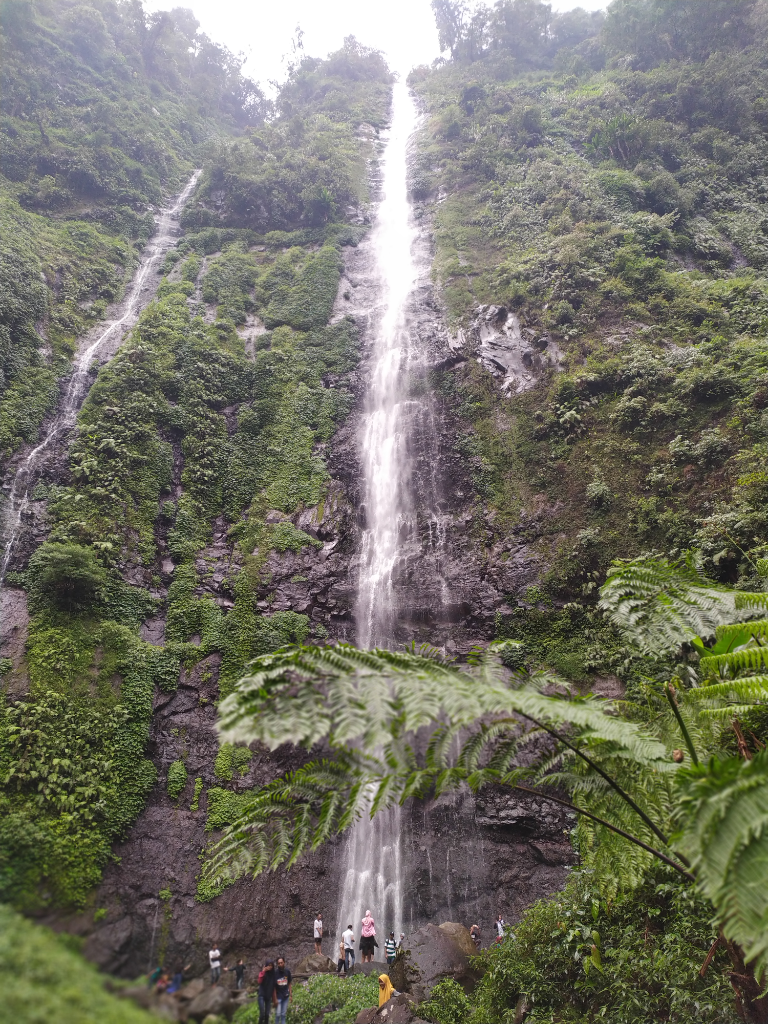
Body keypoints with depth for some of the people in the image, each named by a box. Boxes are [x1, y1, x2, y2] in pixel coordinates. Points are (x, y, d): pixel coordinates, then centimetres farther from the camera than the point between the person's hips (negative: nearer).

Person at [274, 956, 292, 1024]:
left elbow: (289, 983, 6)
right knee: (278, 1014, -2)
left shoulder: (287, 972, -5)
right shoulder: (275, 973, -14)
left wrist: (290, 994, 3)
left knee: (283, 1014, 9)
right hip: (278, 996, -3)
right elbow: (274, 987, -10)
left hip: (286, 996, 3)